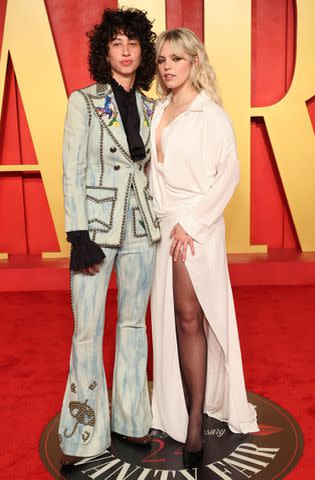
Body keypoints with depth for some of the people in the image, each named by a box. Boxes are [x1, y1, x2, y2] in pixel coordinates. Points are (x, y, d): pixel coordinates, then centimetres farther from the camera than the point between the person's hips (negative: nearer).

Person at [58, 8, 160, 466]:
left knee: (133, 323, 10)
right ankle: (82, 435, 16)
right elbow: (72, 170, -5)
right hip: (97, 224, -3)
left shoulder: (150, 108, 12)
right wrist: (79, 235, -13)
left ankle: (130, 419, 26)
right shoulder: (84, 101, 1)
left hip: (141, 226, 4)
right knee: (88, 330, -1)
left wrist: (164, 225, 8)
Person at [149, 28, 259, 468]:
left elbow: (229, 173, -9)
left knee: (190, 317, -4)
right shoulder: (158, 110, 14)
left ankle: (195, 421, 9)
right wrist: (162, 219, 4)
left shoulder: (210, 113, -3)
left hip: (195, 225, -5)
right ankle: (179, 406, 23)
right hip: (163, 224, 6)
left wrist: (189, 222, -13)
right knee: (171, 318, 8)